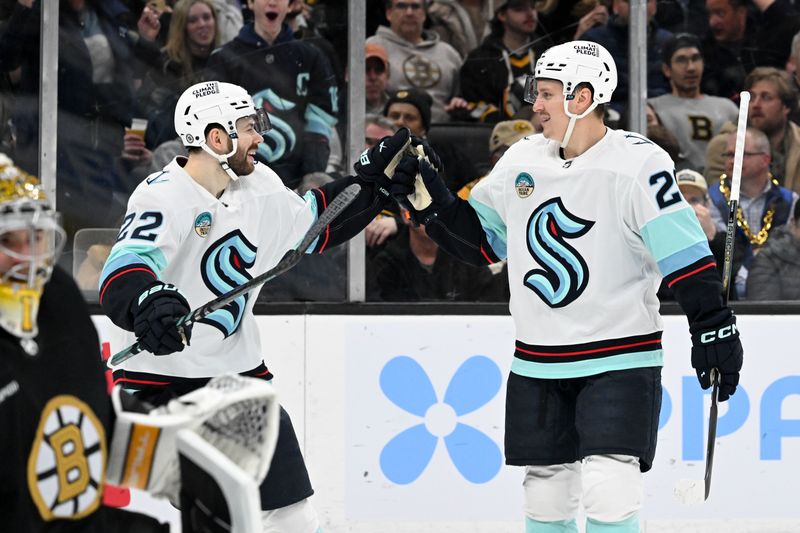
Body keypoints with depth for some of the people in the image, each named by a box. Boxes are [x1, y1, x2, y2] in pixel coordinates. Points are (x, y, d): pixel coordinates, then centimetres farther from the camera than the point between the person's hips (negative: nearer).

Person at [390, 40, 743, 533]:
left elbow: (685, 253, -16)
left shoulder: (638, 163, -13)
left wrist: (713, 325, -20)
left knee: (609, 491, -16)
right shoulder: (522, 161, 5)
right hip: (538, 363, 6)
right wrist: (431, 202, 0)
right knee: (546, 493, 11)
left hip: (620, 359, -6)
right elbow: (481, 241, 13)